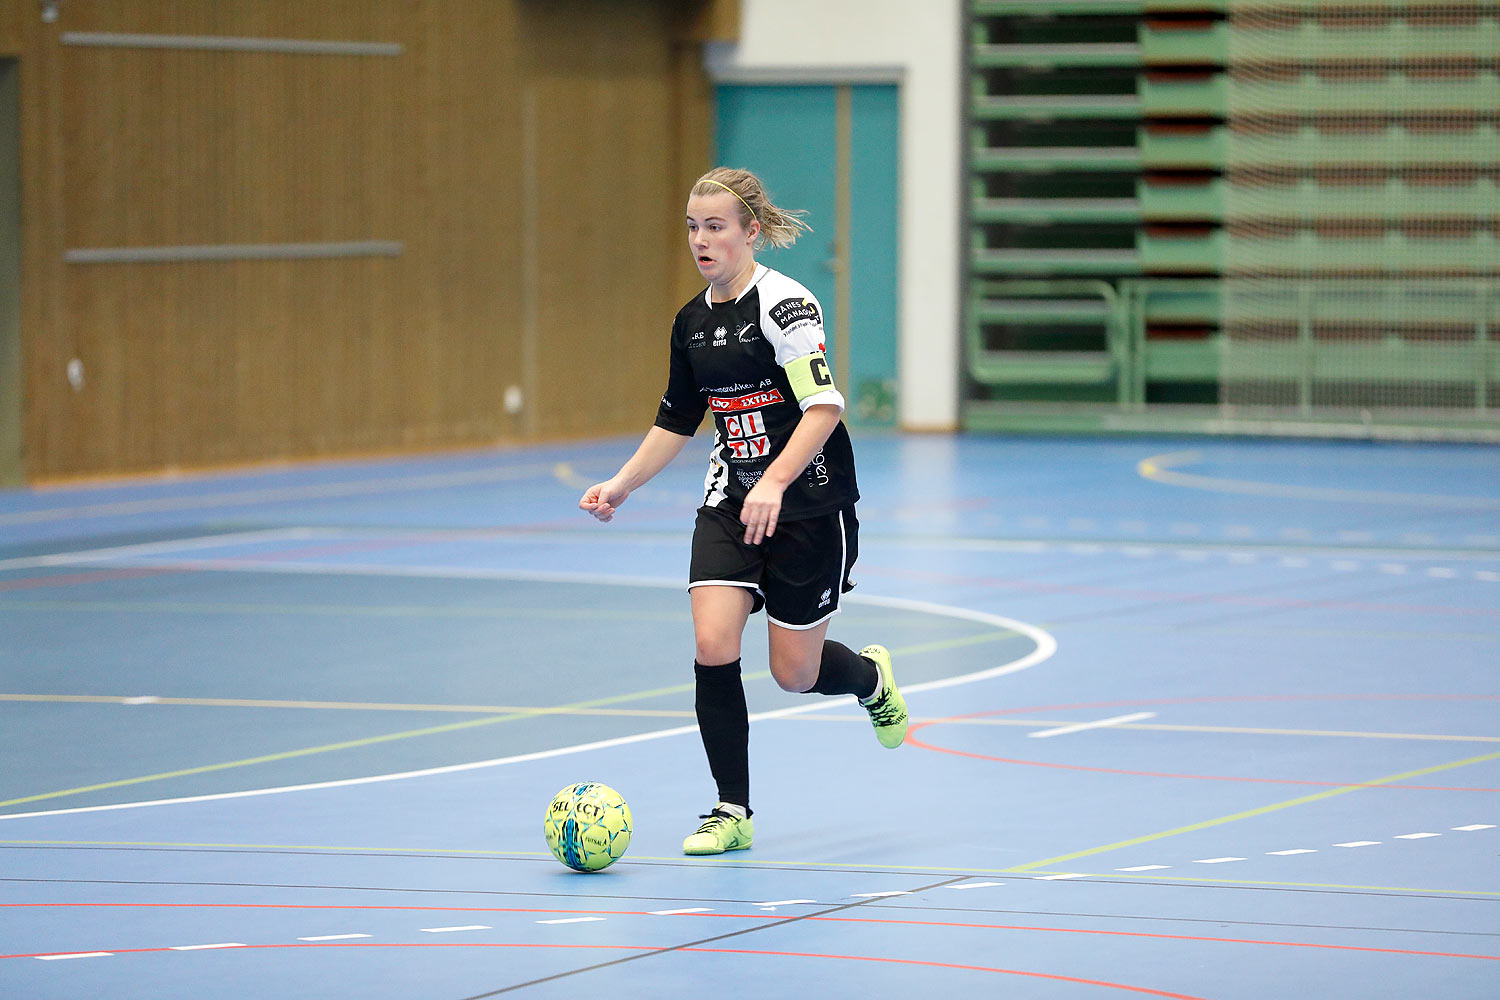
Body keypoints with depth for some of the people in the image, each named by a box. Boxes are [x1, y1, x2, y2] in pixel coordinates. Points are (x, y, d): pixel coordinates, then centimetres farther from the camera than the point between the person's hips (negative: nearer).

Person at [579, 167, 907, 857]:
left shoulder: (783, 302, -15)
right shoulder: (692, 322, 7)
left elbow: (823, 406, -23)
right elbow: (675, 421, 19)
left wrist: (774, 482, -33)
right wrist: (621, 485, 8)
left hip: (808, 506, -5)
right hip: (731, 503, 6)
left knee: (794, 672, 3)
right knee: (713, 646, -13)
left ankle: (871, 677, 39)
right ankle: (732, 812, -2)